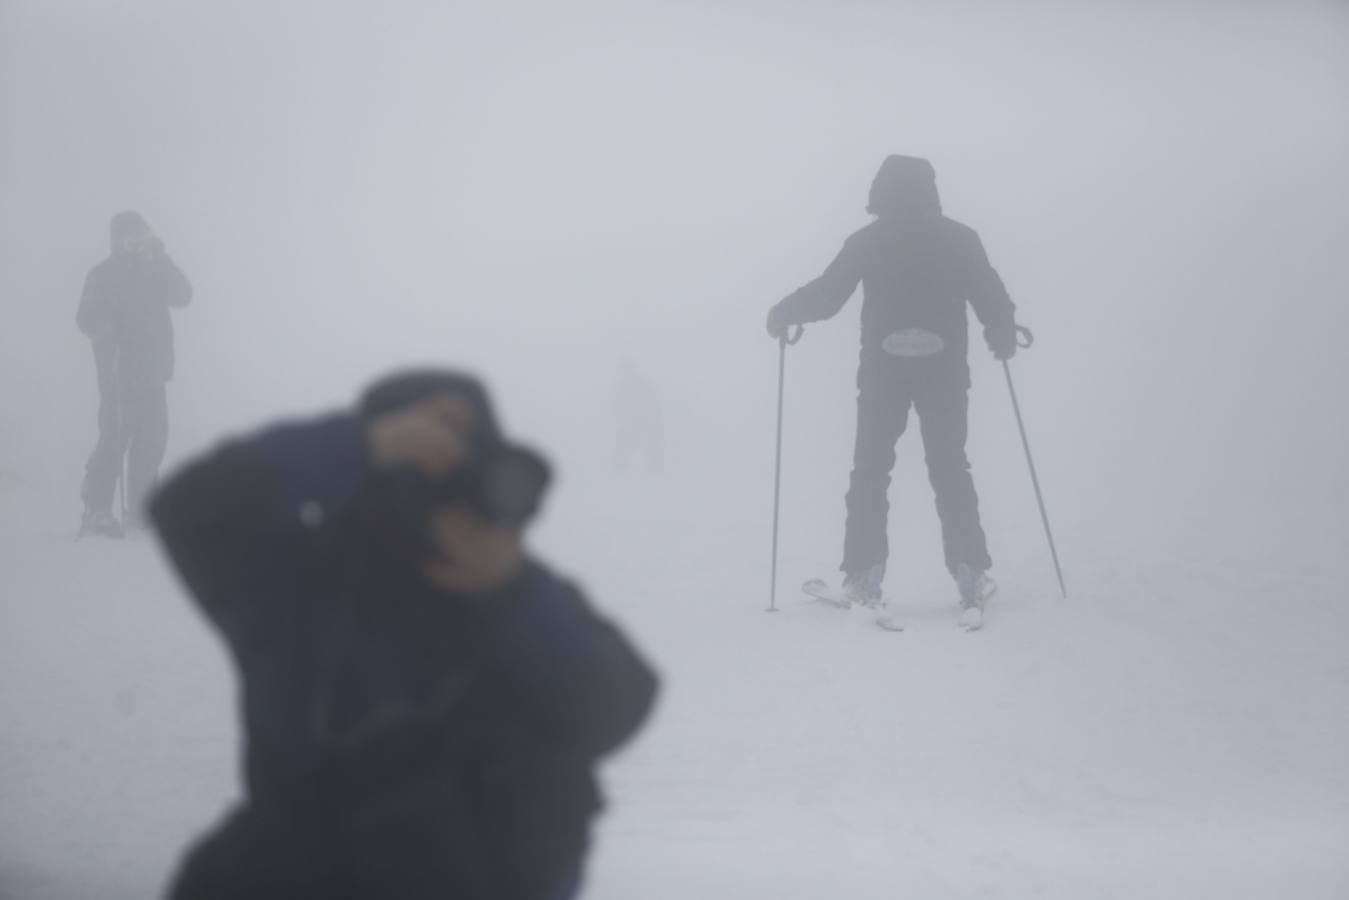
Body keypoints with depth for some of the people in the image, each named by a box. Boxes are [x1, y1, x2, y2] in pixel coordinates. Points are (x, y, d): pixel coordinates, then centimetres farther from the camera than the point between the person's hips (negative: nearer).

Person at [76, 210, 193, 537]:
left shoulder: (154, 270, 14)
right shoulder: (103, 275, -1)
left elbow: (182, 295, 1)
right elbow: (88, 319, -7)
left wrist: (160, 257, -6)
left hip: (151, 371, 6)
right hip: (119, 372, -6)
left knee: (152, 436, 8)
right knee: (115, 435, -14)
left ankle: (142, 506, 18)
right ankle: (96, 511, -15)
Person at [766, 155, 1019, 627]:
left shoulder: (868, 241, -2)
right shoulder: (959, 238, 1)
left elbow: (827, 294, -1)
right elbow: (991, 297, 0)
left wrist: (782, 315, 16)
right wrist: (1003, 336, 20)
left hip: (883, 371, -1)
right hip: (945, 370, 1)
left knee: (870, 471, 8)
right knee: (949, 469, 7)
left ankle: (865, 577, 0)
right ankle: (971, 574, -4)